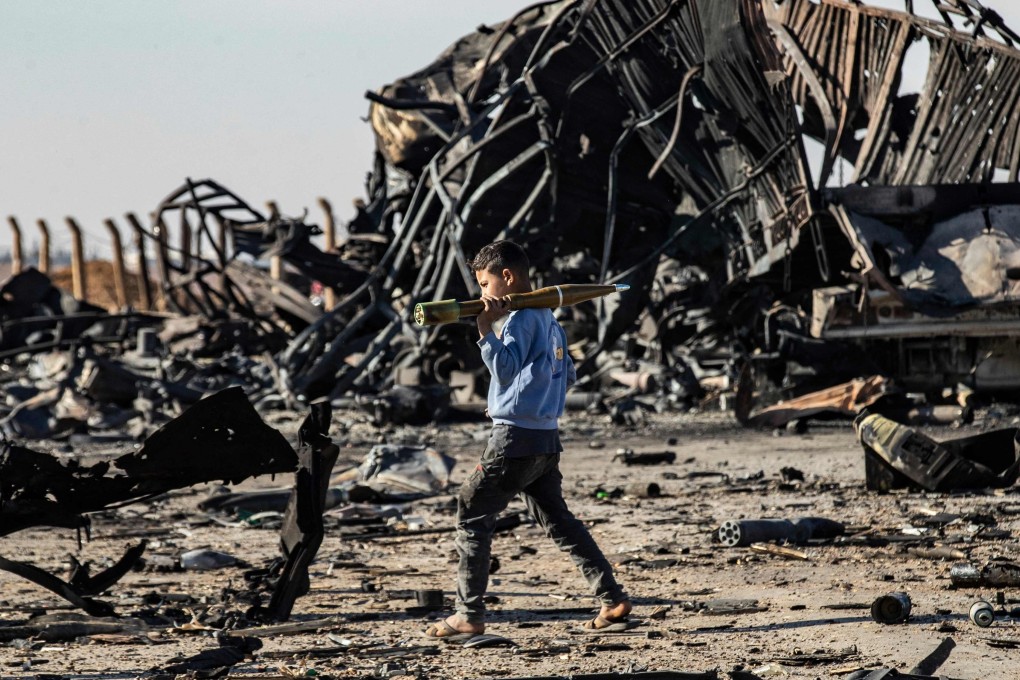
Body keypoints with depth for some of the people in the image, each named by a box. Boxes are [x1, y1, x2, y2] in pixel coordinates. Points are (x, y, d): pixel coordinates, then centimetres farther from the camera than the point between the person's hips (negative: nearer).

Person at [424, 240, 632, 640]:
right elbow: (568, 376, 23)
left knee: (471, 514, -1)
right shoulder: (547, 318, 15)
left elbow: (504, 370, -23)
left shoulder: (522, 318, -13)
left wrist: (485, 330, -26)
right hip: (547, 437, 9)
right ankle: (613, 599, 7)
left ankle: (469, 615, -3)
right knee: (557, 520, 13)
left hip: (515, 438, -9)